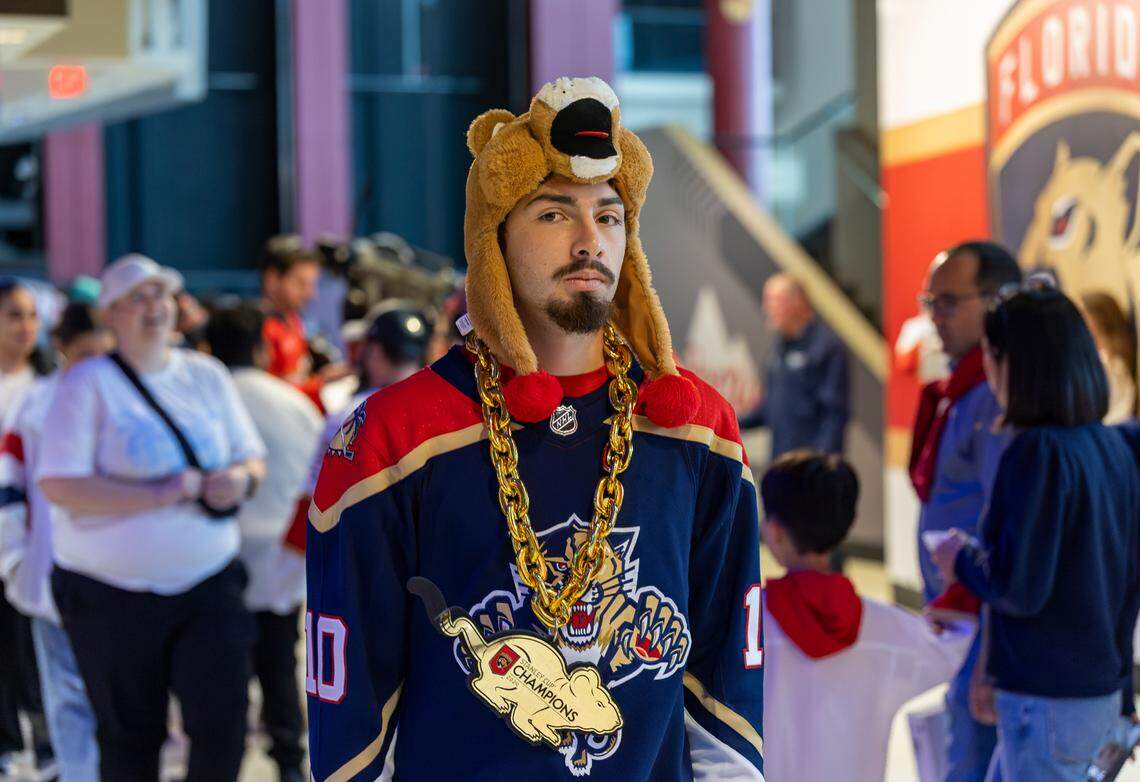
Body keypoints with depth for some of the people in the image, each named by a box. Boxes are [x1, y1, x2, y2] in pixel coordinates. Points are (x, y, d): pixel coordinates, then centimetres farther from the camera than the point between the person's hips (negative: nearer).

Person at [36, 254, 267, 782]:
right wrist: (163, 493, -19)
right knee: (130, 738, 8)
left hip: (208, 585, 3)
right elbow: (59, 485, -15)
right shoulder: (88, 383, -6)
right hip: (111, 595, -3)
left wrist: (241, 479, -10)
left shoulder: (206, 374, 8)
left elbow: (252, 459, 14)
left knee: (223, 721, -6)